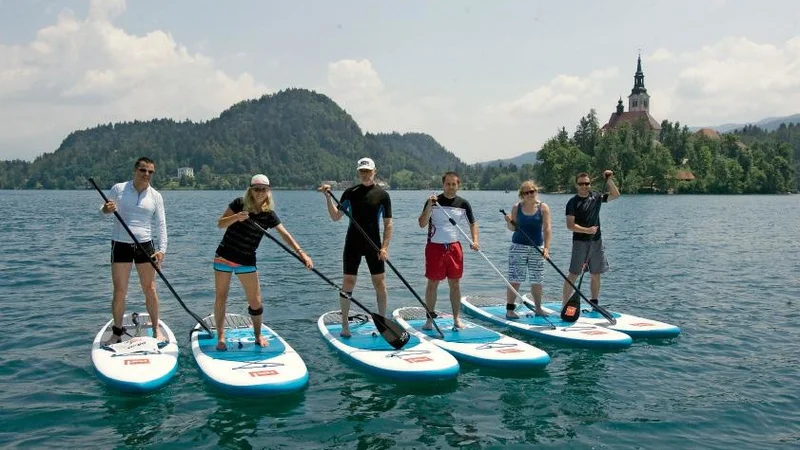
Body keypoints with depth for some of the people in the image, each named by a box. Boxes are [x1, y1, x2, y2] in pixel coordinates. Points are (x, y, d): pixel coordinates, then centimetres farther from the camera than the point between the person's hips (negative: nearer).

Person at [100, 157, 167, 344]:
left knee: (150, 289, 4)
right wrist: (106, 209, -18)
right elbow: (103, 210, 8)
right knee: (119, 292, 2)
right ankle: (117, 333, 15)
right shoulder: (118, 189, 0)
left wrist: (162, 249, -10)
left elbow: (161, 224, 1)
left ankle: (156, 329, 16)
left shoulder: (155, 196, 3)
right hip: (121, 245, -1)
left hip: (145, 245, 1)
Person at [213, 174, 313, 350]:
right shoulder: (239, 203, -8)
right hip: (224, 256, -1)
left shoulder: (269, 214, -5)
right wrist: (236, 217, -28)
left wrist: (301, 253, -22)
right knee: (221, 298, 3)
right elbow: (220, 223, -8)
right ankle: (220, 337, 14)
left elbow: (285, 235, -11)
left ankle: (258, 335, 23)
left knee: (255, 301, 3)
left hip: (247, 261, 1)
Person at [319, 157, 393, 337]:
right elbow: (335, 217, 2)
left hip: (373, 244, -1)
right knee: (348, 283, 1)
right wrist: (328, 197, -11)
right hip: (353, 244, 1)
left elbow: (388, 224, -2)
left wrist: (384, 247, -11)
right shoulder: (350, 192, 3)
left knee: (380, 283, 3)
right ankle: (345, 325, 10)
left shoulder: (382, 194, -1)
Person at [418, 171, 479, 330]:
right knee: (432, 283, 1)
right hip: (435, 247, -3)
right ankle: (429, 320, 9)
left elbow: (472, 223, 13)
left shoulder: (463, 204, 3)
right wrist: (429, 206, -26)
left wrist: (475, 240, -3)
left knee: (455, 284, 7)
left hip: (454, 247, 3)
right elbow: (422, 224, -12)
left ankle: (456, 319, 16)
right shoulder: (433, 201, -6)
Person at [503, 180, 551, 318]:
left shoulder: (543, 207, -1)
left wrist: (546, 247, -18)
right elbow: (513, 228, 5)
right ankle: (510, 309, 0)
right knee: (515, 278, -4)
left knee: (537, 279, 8)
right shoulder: (516, 207, 1)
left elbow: (547, 228, -8)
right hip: (518, 246, -1)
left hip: (537, 247, 1)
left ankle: (538, 308, 22)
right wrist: (509, 222, -18)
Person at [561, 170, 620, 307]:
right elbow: (570, 225, -12)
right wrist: (587, 230, -19)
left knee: (596, 275, 10)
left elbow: (615, 195, 16)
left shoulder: (596, 196, 8)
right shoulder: (573, 202, -6)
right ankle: (565, 305, -6)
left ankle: (594, 304, 21)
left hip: (596, 241, 5)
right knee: (573, 275, -7)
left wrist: (609, 181, 3)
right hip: (580, 242, -5)